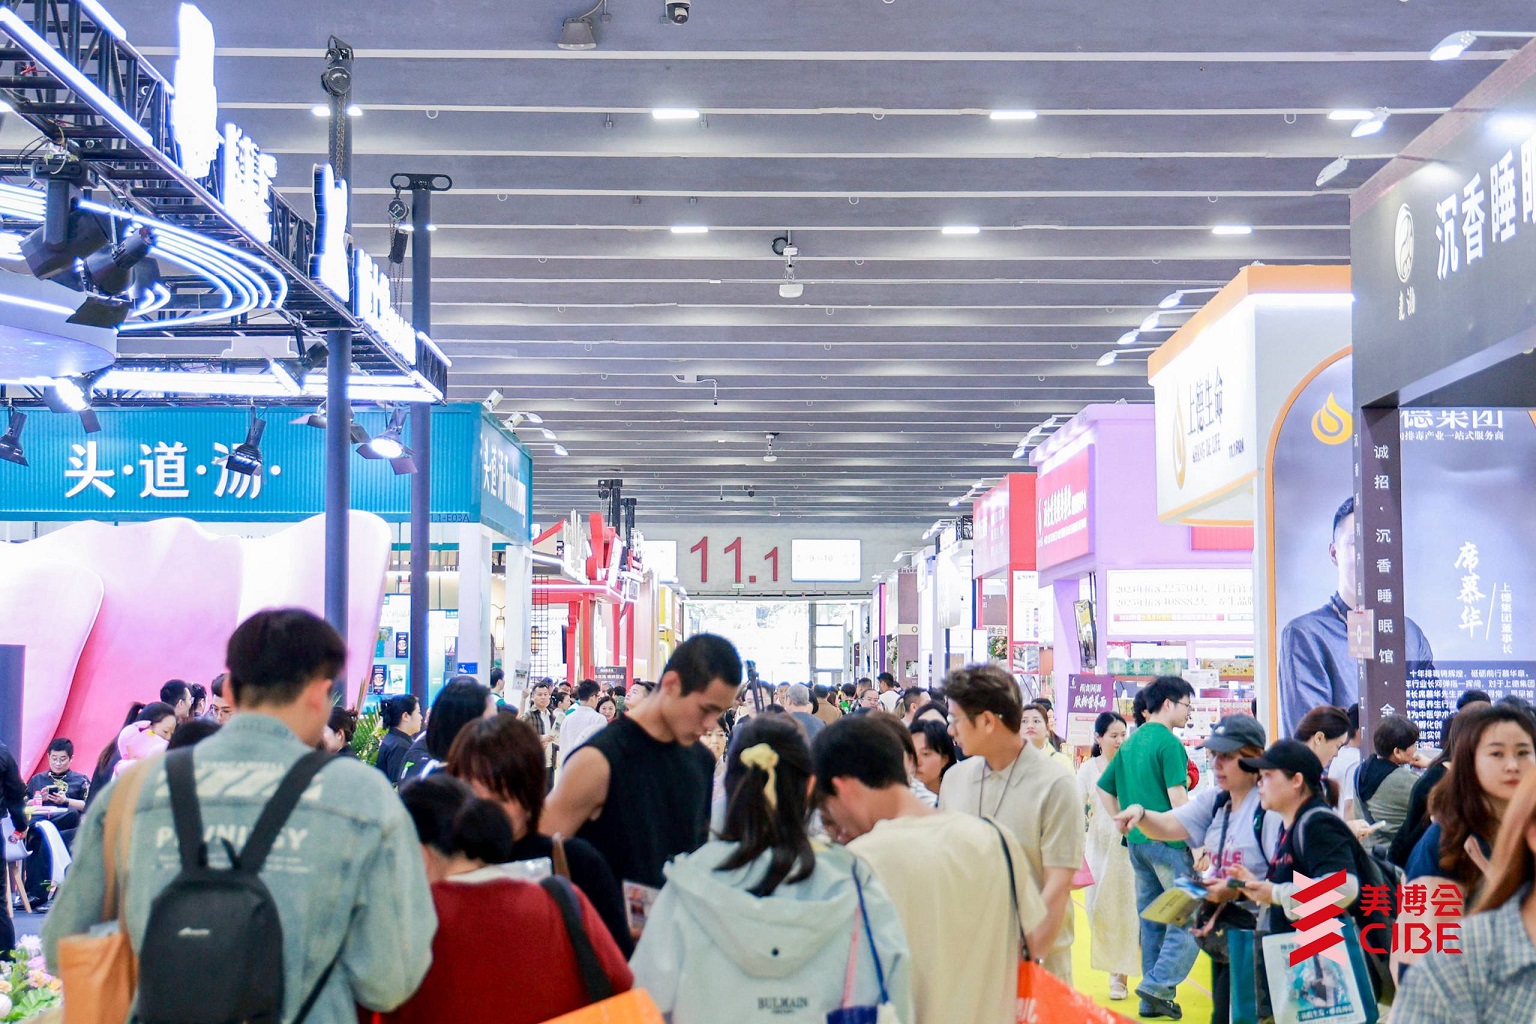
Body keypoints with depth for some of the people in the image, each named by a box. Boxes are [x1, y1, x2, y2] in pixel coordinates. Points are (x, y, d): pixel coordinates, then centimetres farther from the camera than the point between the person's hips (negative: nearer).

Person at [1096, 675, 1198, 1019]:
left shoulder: (1131, 742, 14)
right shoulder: (1168, 742, -10)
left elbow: (1104, 789, 18)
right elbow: (1177, 798, -16)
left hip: (1137, 842, 8)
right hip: (1167, 841, -8)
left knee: (1151, 921, 12)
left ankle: (1153, 998, 15)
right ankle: (1159, 984, -11)